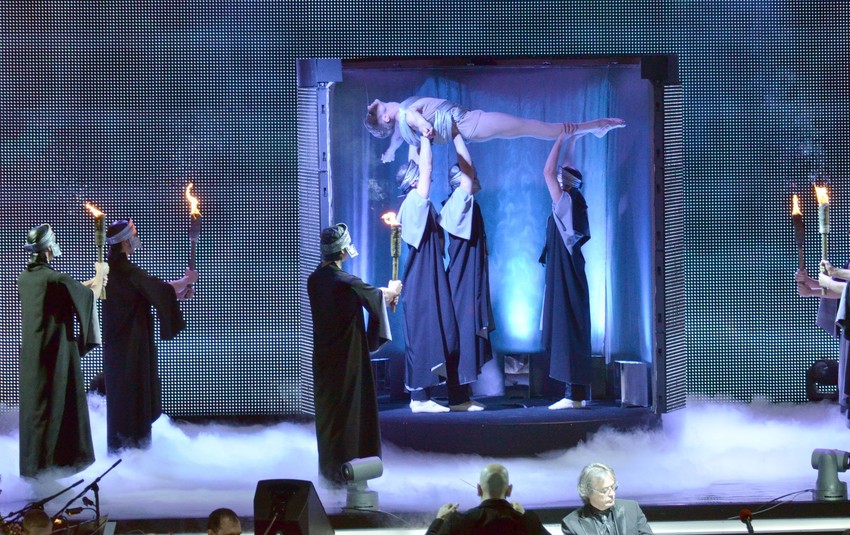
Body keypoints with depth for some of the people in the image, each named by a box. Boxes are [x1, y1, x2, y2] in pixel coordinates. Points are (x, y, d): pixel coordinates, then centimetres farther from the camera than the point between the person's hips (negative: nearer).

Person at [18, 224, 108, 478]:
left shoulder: (25, 278, 3)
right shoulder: (54, 278, -19)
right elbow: (90, 295, -4)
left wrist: (93, 281, 26)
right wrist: (101, 274, 14)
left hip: (32, 353, 7)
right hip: (57, 352, -7)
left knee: (34, 402, 14)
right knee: (59, 402, 3)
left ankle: (32, 463, 20)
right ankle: (59, 459, 10)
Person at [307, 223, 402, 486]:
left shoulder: (314, 280, 1)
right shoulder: (347, 283, -21)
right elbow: (377, 295, -2)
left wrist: (383, 294, 25)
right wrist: (393, 290, 21)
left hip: (323, 356, 7)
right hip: (348, 356, -7)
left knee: (327, 407, 16)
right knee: (348, 408, 2)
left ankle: (328, 467, 26)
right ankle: (343, 470, 6)